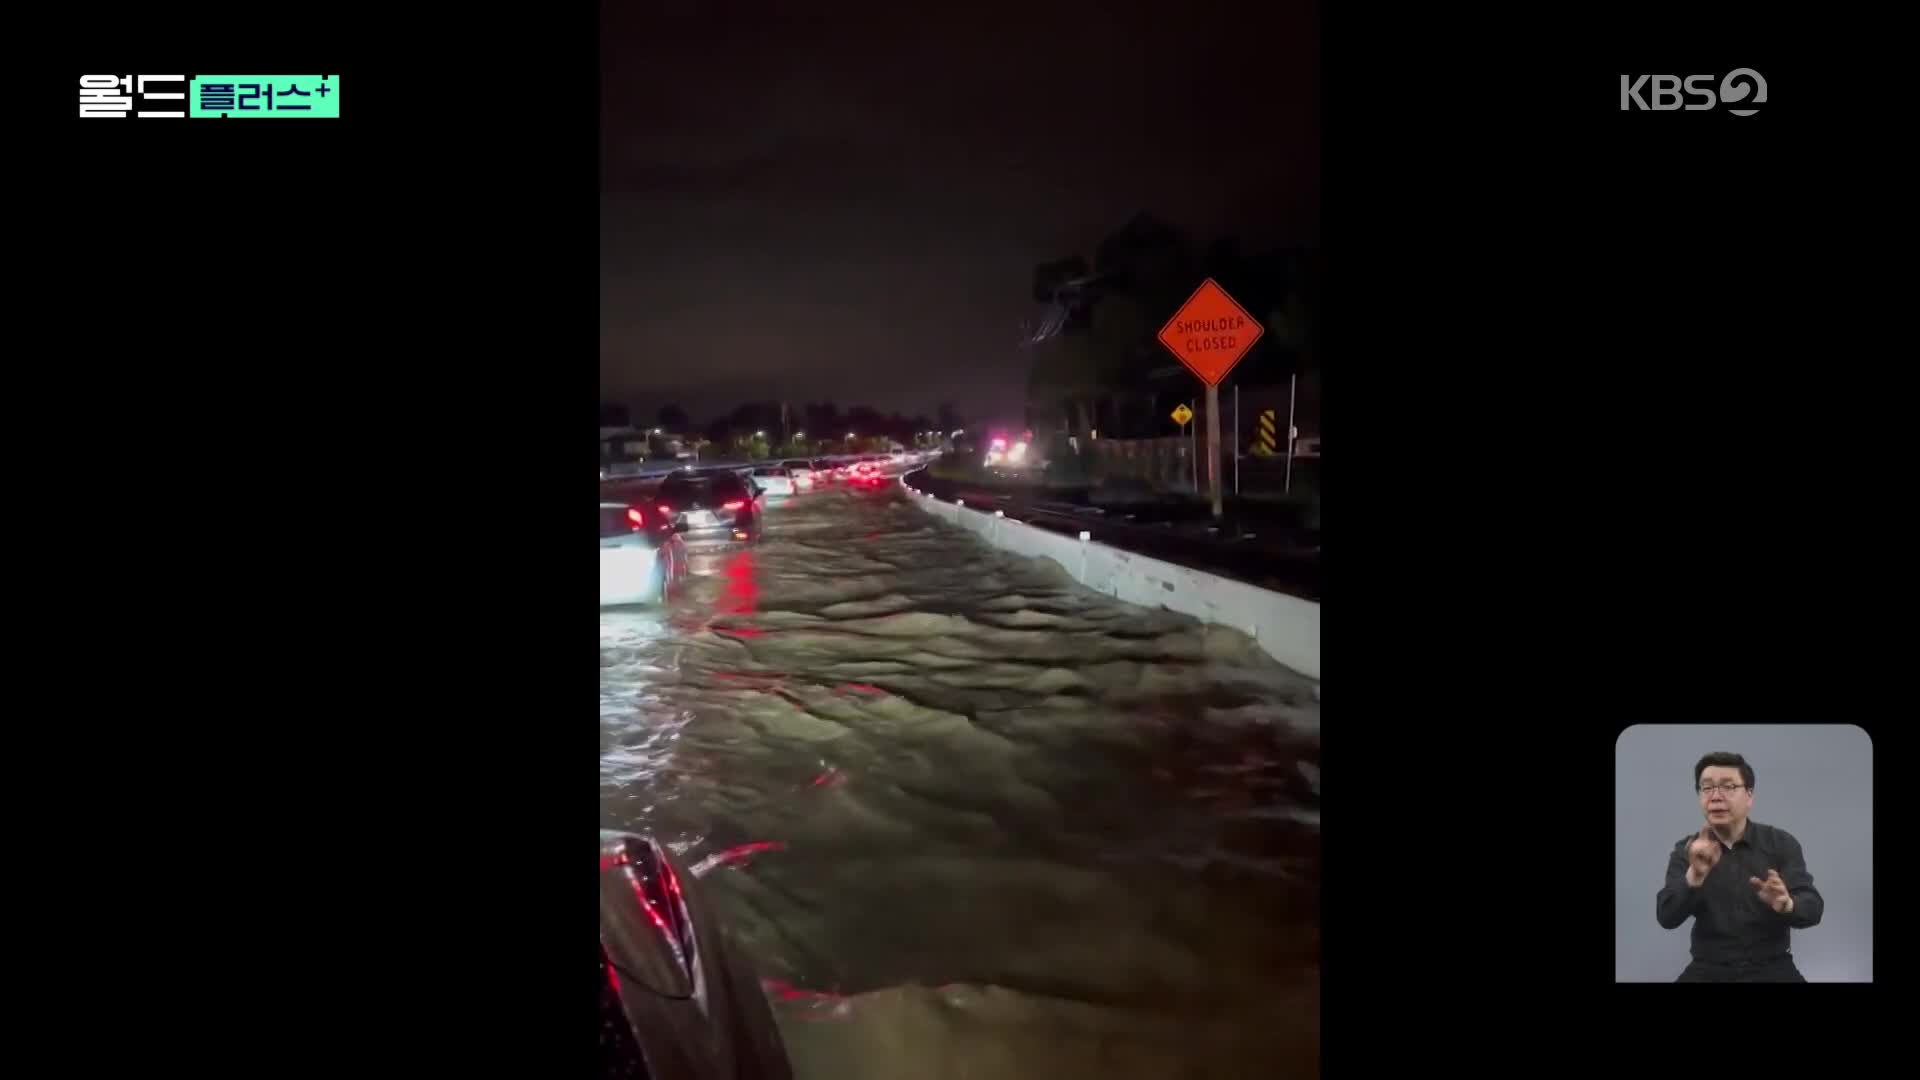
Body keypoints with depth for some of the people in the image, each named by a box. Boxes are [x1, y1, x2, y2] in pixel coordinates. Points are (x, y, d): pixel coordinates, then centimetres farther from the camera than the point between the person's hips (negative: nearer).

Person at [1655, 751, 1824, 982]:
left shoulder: (1781, 843, 0)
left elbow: (1813, 909, -8)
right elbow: (1667, 918, -12)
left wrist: (1786, 905, -31)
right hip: (1709, 968, 0)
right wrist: (1695, 876, -29)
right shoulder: (1686, 851, 0)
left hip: (1771, 967, 1)